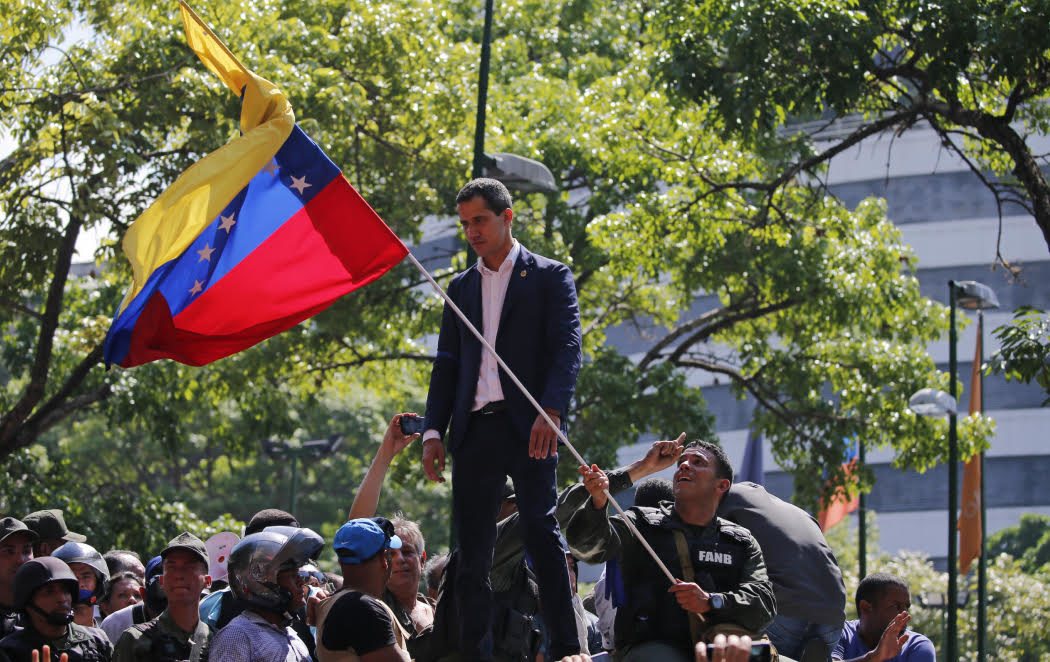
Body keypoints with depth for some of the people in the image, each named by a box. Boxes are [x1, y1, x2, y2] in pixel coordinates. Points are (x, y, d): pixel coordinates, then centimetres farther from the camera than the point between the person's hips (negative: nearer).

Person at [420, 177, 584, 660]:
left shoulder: (549, 277, 6)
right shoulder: (461, 288, 20)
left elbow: (567, 350, -5)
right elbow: (446, 365, 18)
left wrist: (551, 412, -20)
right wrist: (433, 432, 6)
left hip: (527, 425, -5)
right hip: (475, 429, 5)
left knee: (541, 534, -13)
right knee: (472, 552, 1)